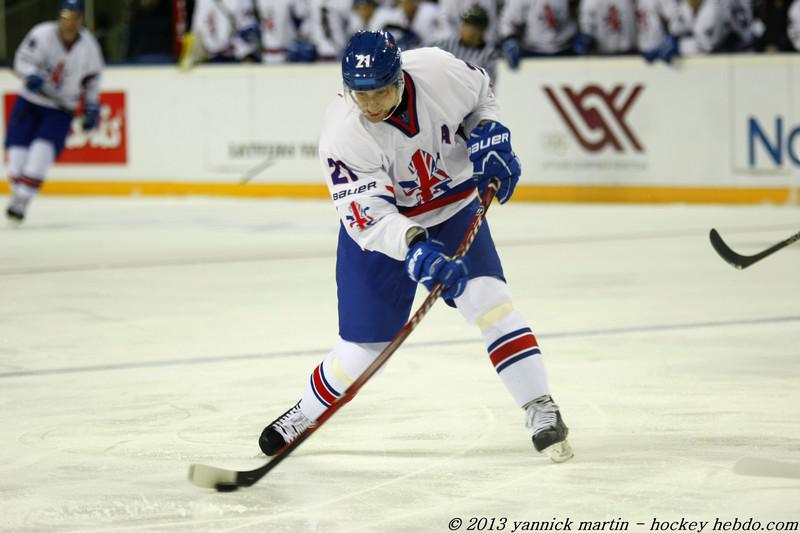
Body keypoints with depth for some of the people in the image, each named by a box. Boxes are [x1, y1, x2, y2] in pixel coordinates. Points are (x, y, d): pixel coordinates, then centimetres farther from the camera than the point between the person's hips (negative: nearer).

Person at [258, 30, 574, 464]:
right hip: (380, 228, -2)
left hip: (453, 207, 2)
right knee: (365, 346, 1)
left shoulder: (438, 70, -23)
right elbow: (368, 216, -35)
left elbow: (479, 92, 2)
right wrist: (414, 248, -50)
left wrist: (488, 134, -14)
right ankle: (305, 415, 28)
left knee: (486, 297, -19)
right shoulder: (342, 135, -30)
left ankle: (541, 411, -13)